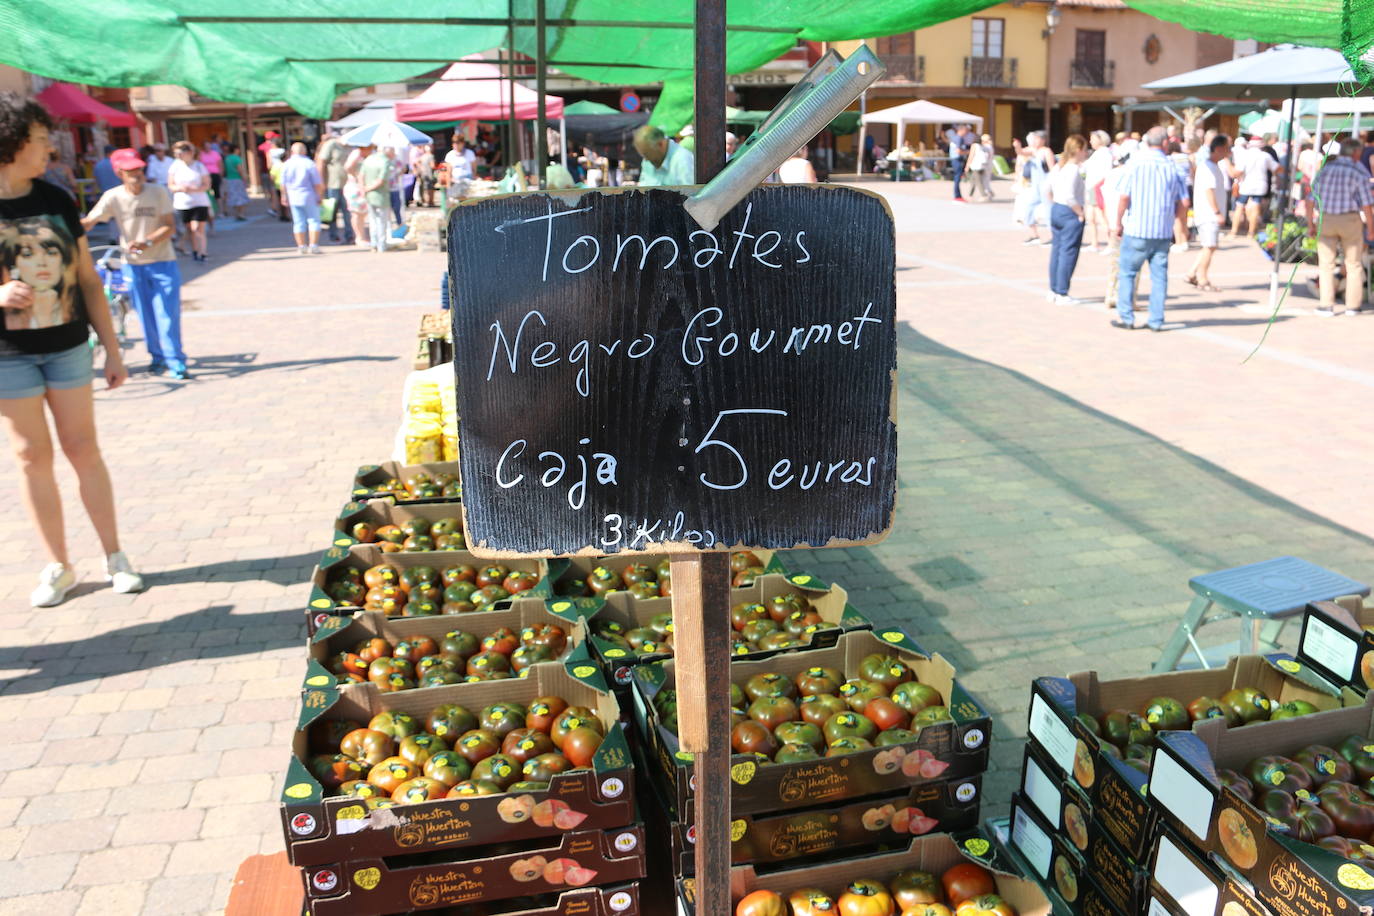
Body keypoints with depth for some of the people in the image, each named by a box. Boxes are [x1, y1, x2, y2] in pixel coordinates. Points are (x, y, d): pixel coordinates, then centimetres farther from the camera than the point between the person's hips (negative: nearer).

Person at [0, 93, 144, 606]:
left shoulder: (56, 201, 2)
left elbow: (88, 280, 7)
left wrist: (112, 350, 6)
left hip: (67, 347, 2)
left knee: (83, 448, 5)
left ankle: (114, 558, 13)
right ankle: (58, 568, 15)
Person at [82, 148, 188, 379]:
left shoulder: (158, 192, -8)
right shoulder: (113, 197, -7)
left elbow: (170, 226, -9)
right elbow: (88, 222, -8)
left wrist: (146, 242, -23)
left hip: (162, 262, -1)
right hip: (133, 264, 1)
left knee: (167, 312, -5)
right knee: (145, 314, 9)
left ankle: (175, 360, 1)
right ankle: (157, 356, 24)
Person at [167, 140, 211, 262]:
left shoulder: (199, 166, -1)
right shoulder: (175, 166, 3)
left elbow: (206, 185, -3)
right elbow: (170, 185, 5)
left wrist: (193, 189, -20)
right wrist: (180, 188, -16)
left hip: (199, 203, -3)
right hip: (182, 204, 3)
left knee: (197, 229, -11)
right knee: (190, 230, 7)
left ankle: (202, 253, -10)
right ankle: (195, 251, 20)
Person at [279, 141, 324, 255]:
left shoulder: (286, 164, 1)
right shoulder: (309, 164, -9)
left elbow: (283, 184, 6)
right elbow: (318, 184, -9)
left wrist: (284, 196, 18)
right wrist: (319, 196, 2)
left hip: (293, 198, 4)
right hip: (309, 197, -4)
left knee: (298, 222, 9)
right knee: (313, 220, 4)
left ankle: (301, 246, 10)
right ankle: (313, 245, -2)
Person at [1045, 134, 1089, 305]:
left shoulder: (1058, 167, 9)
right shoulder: (1073, 169, -17)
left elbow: (1048, 190, 16)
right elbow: (1069, 196, -25)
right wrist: (1081, 213, -16)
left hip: (1056, 210, 9)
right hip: (1070, 214, -9)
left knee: (1056, 250, 14)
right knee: (1068, 253, -3)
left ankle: (1054, 291, 21)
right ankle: (1062, 294, 1)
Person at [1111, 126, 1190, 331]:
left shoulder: (1137, 164, -6)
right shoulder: (1172, 168, 2)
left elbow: (1124, 197, -10)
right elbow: (1184, 202, 2)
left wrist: (1118, 222, 1)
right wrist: (1168, 215, 18)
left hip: (1137, 230, -3)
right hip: (1163, 232, 3)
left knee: (1127, 273, 8)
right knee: (1159, 276, 8)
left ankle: (1125, 317, 7)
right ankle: (1156, 320, 9)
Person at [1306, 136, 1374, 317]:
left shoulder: (1325, 169, 4)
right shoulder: (1359, 172, -6)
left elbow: (1309, 201, 2)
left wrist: (1310, 224, 11)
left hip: (1326, 220, 2)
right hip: (1350, 220, -2)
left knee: (1326, 263, 8)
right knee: (1354, 264, 12)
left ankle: (1327, 305, 5)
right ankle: (1352, 305, 16)